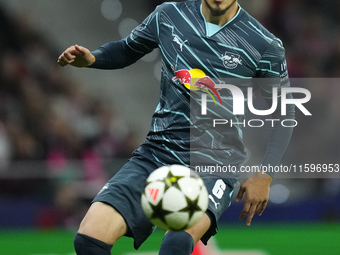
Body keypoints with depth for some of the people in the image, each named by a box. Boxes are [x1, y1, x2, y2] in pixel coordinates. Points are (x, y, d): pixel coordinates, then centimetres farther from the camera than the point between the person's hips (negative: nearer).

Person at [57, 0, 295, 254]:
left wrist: (265, 175, 0)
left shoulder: (265, 45, -4)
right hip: (157, 152, 4)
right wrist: (91, 58, 3)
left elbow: (283, 114, 7)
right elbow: (127, 49, 23)